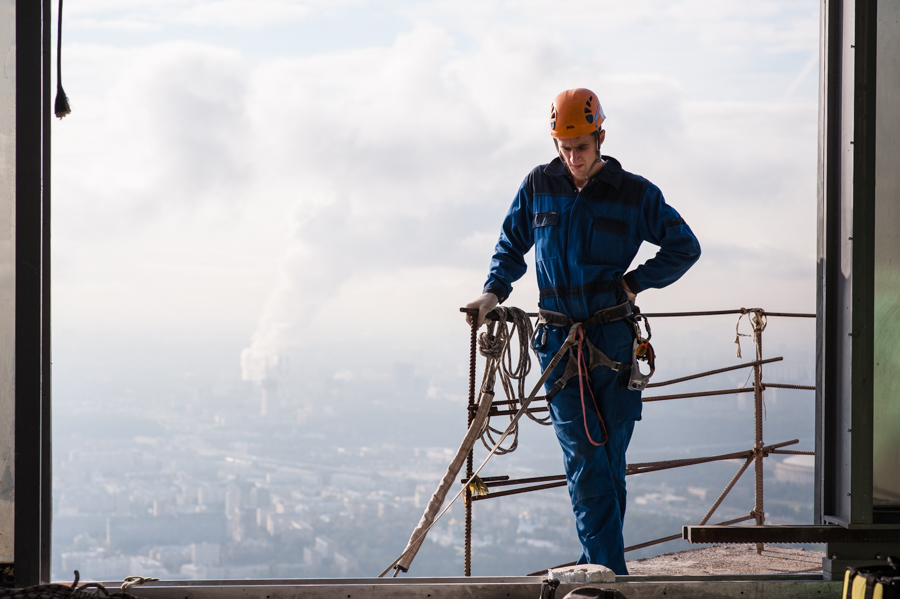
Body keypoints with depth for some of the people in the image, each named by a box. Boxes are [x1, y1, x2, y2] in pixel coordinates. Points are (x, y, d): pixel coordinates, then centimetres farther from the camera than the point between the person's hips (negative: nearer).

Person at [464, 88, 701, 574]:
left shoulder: (634, 193, 1)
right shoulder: (538, 187, 5)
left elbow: (685, 247, 11)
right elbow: (511, 244, 20)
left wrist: (634, 282, 1)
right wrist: (494, 290, 3)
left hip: (614, 338, 0)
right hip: (559, 340, 0)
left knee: (610, 460, 4)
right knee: (585, 461, -9)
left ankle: (596, 563, 15)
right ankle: (610, 570, -9)